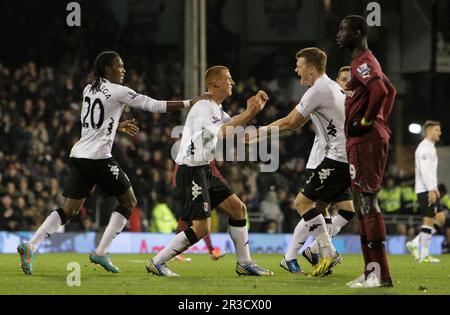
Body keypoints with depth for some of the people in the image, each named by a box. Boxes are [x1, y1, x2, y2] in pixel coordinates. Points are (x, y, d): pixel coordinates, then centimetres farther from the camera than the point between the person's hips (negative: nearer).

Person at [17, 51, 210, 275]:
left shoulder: (89, 90, 15)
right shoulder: (118, 92, -5)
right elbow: (155, 106, -5)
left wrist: (118, 126, 32)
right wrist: (191, 103, 0)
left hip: (78, 155, 7)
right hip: (98, 157, -7)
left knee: (69, 210, 7)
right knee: (128, 201, 9)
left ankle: (30, 246, -11)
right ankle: (101, 252, 1)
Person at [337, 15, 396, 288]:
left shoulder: (363, 62, -13)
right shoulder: (365, 62, 19)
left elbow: (380, 90, -30)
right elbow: (389, 89, 30)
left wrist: (367, 121, -19)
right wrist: (382, 119, 22)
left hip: (365, 140, -11)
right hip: (363, 141, 11)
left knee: (367, 202, -11)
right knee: (364, 204, 12)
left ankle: (381, 274, -13)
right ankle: (372, 271, 14)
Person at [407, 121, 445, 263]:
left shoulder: (430, 147, 21)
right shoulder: (425, 147, -11)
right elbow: (424, 170, -20)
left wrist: (435, 189, 19)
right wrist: (431, 190, -23)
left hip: (430, 190, 10)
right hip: (425, 190, -10)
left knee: (440, 219, 6)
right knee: (429, 220, -8)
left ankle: (416, 243, 7)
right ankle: (423, 255, -4)